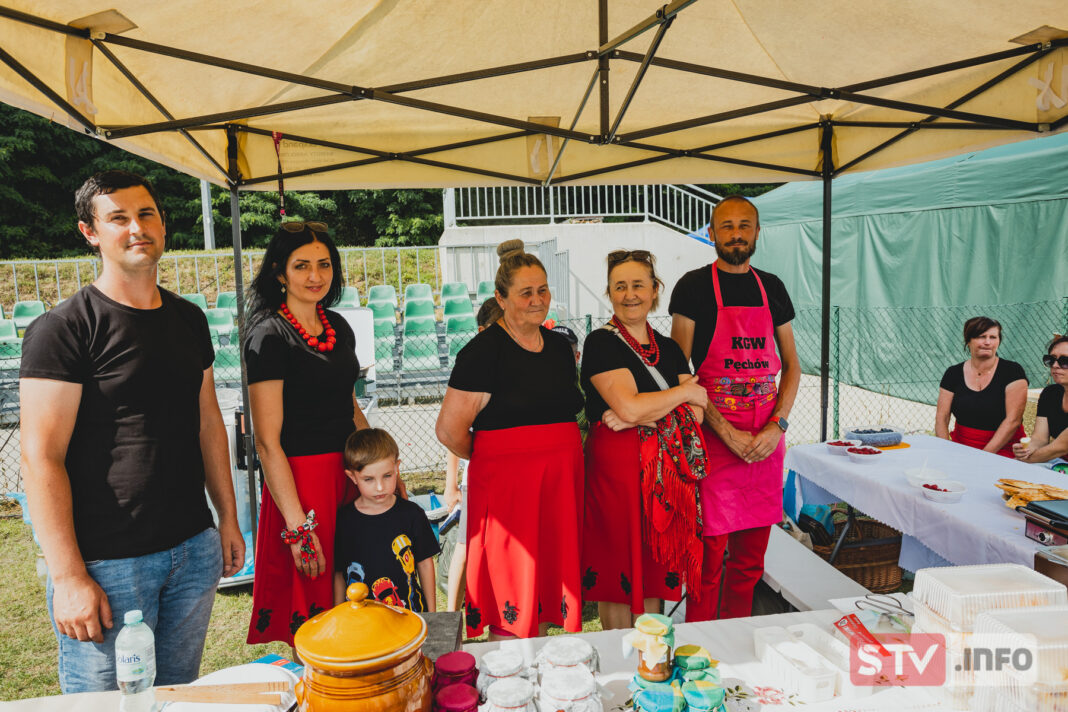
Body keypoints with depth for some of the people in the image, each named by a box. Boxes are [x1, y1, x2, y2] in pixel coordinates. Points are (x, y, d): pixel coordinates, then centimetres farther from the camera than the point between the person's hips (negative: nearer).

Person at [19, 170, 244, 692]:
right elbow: (41, 457, -13)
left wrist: (228, 519, 13)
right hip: (108, 563, -5)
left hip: (195, 549, 5)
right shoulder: (62, 329, -9)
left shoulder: (189, 319, 9)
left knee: (181, 692, 17)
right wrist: (68, 576, -16)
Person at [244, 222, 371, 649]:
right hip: (298, 477, -7)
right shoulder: (269, 336, -12)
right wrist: (298, 525, -19)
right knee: (308, 606, 5)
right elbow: (267, 441, -16)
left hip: (348, 470, 7)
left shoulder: (339, 327, 10)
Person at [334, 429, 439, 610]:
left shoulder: (412, 514, 0)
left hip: (410, 613, 0)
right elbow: (338, 573, 5)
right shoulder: (344, 520, -1)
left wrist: (431, 613, 10)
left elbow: (425, 563, 8)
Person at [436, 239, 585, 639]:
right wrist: (492, 456, 3)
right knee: (512, 593, 0)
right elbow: (449, 430, -12)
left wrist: (562, 455, 12)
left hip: (560, 481, 6)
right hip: (506, 482, -6)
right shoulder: (484, 350, -10)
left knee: (550, 580, 13)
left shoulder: (559, 345, 12)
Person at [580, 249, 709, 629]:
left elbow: (696, 412, 2)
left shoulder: (669, 349, 12)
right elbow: (628, 407, -19)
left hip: (665, 467, 5)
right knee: (617, 569, 4)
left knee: (655, 563, 13)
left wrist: (643, 416, -14)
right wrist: (685, 391, -5)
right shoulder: (601, 343, -6)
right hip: (615, 466, -5)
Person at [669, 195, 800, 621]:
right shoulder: (693, 287, -2)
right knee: (708, 554, -2)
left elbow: (792, 365, 14)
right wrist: (728, 433, -13)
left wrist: (777, 426, -2)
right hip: (713, 439, -5)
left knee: (751, 556, 12)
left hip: (766, 442, 5)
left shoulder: (772, 288, 12)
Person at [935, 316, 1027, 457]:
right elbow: (941, 418, 2)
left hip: (1002, 450, -3)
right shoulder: (953, 374, 6)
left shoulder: (1012, 371, -3)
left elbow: (1013, 420, -10)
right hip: (961, 449, 3)